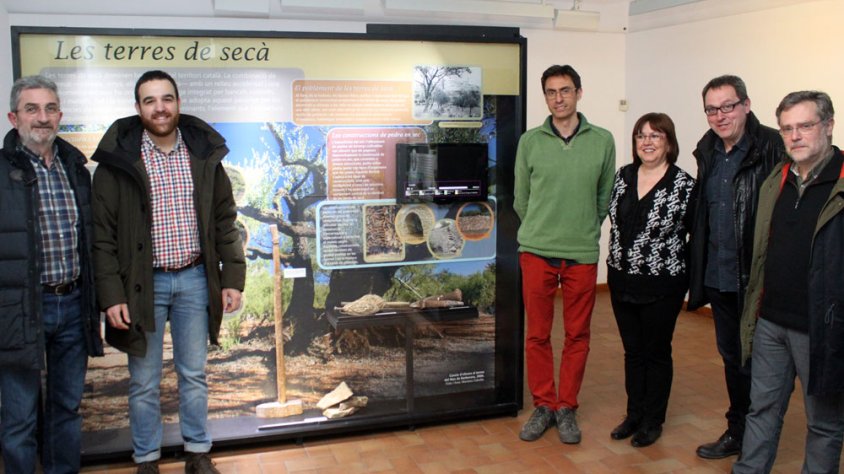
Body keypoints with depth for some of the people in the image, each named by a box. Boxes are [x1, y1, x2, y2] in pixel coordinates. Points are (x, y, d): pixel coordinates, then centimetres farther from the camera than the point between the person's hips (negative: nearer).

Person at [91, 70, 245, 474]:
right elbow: (103, 234, -6)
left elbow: (225, 221, 6)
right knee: (144, 382, 10)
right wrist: (111, 295, -11)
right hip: (143, 282, -2)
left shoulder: (204, 153, 2)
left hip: (195, 278, 2)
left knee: (194, 375, 14)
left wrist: (233, 278, 0)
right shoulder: (118, 159, -7)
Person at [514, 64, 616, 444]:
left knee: (577, 335, 9)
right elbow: (521, 198, 8)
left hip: (583, 254, 0)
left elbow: (605, 196, 9)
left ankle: (567, 408, 24)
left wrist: (584, 231, 10)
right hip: (536, 252, 0)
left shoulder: (602, 141, 1)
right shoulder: (530, 141, 1)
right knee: (537, 335, 7)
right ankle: (543, 405, 23)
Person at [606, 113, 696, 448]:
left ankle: (653, 421, 25)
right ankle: (634, 414, 30)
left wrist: (690, 280, -6)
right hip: (622, 282, 5)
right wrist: (615, 264, 11)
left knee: (657, 353, 10)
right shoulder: (623, 176, 3)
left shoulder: (684, 185, -12)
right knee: (632, 351, 16)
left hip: (662, 286, -5)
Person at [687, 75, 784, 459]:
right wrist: (700, 267, 14)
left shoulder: (772, 148, -15)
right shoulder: (708, 150, 9)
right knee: (731, 355, 19)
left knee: (755, 361, 7)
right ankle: (738, 432, 35)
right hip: (719, 277, 7)